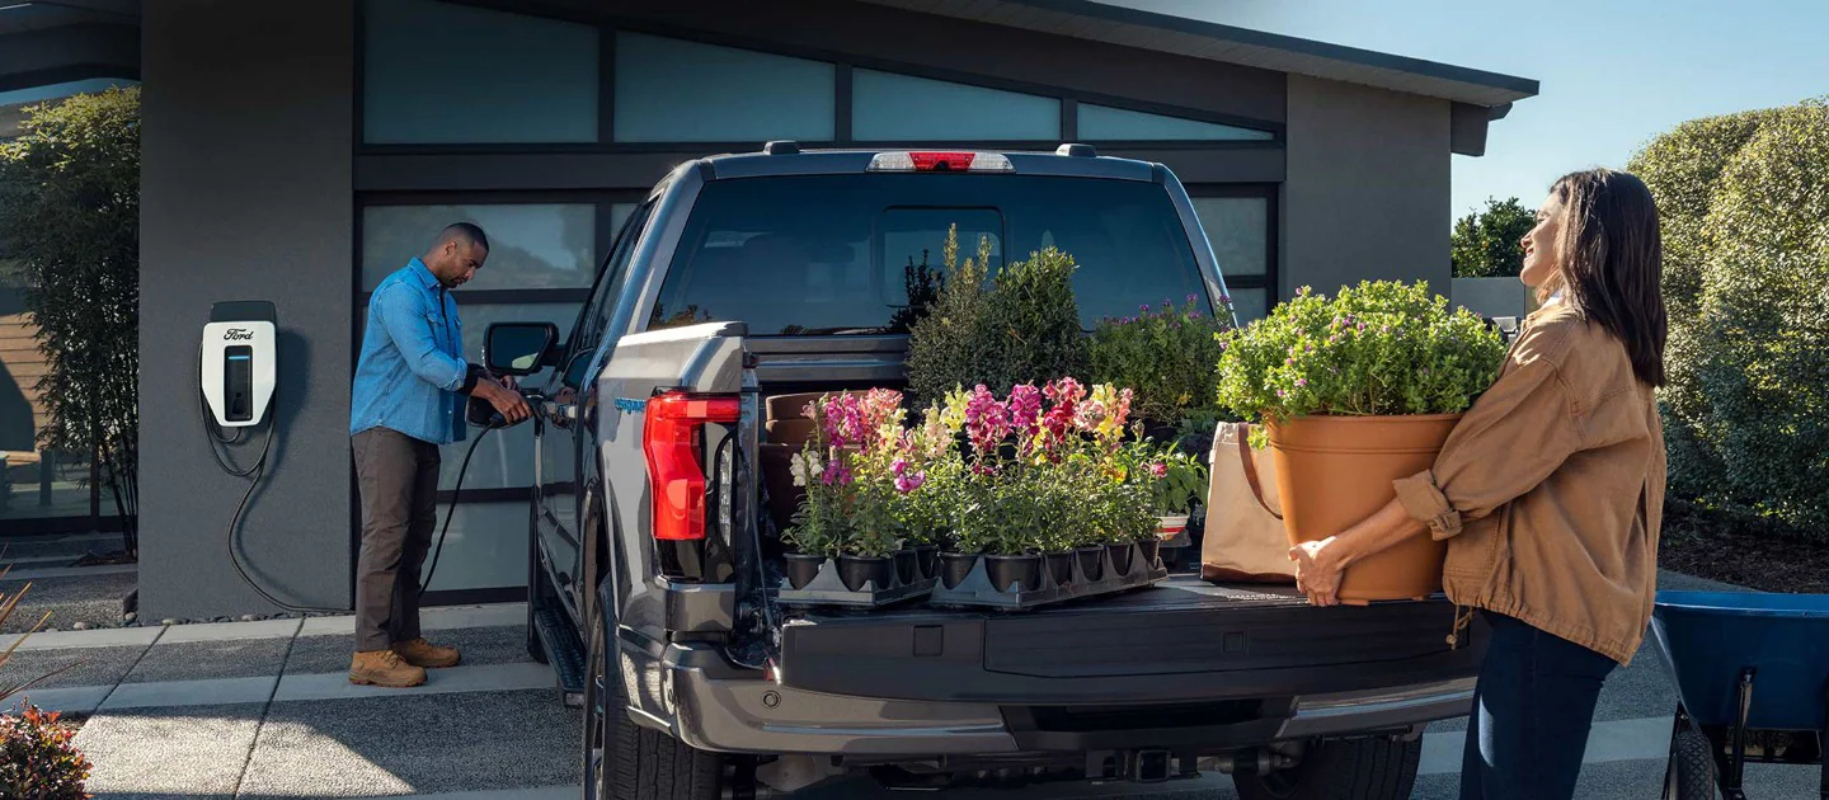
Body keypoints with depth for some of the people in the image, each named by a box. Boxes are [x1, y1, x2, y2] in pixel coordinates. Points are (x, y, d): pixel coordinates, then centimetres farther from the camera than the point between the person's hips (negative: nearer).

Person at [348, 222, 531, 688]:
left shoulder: (443, 300, 20)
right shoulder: (401, 292, -12)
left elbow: (454, 364, 25)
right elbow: (425, 362, -22)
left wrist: (497, 387, 7)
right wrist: (493, 393, -19)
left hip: (421, 433, 10)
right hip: (387, 428, -10)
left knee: (415, 539, 11)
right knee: (386, 536, -12)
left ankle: (404, 638, 17)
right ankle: (370, 652, -13)